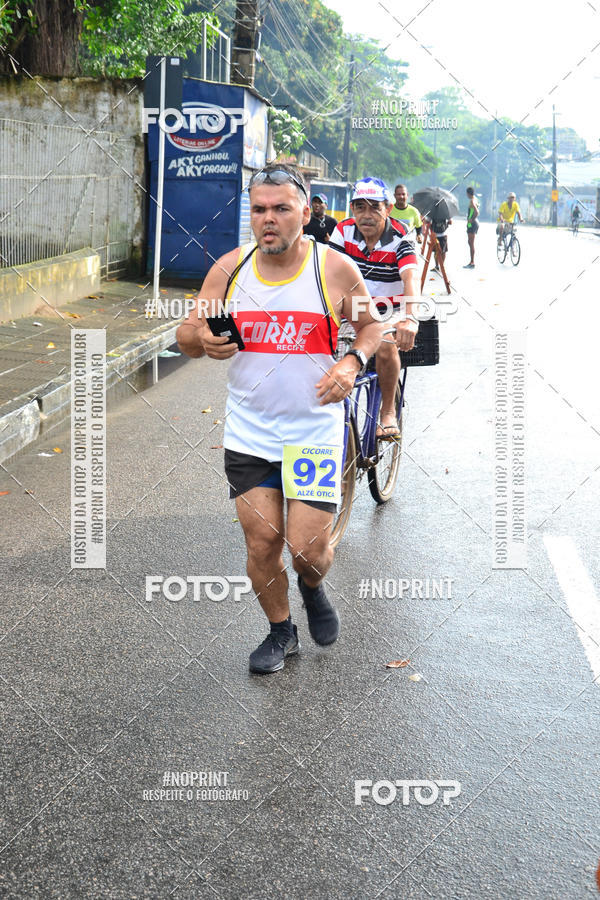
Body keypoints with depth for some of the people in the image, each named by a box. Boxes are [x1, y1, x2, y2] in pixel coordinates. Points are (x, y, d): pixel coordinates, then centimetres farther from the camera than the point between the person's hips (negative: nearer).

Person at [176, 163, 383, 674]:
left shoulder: (335, 269, -7)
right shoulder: (229, 270, -2)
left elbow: (371, 325, 8)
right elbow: (186, 337, 5)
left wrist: (352, 363, -13)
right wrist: (201, 339, -20)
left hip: (315, 433, -2)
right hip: (248, 435, 2)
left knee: (307, 545, -4)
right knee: (261, 542, 4)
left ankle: (314, 587, 34)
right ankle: (280, 632, 29)